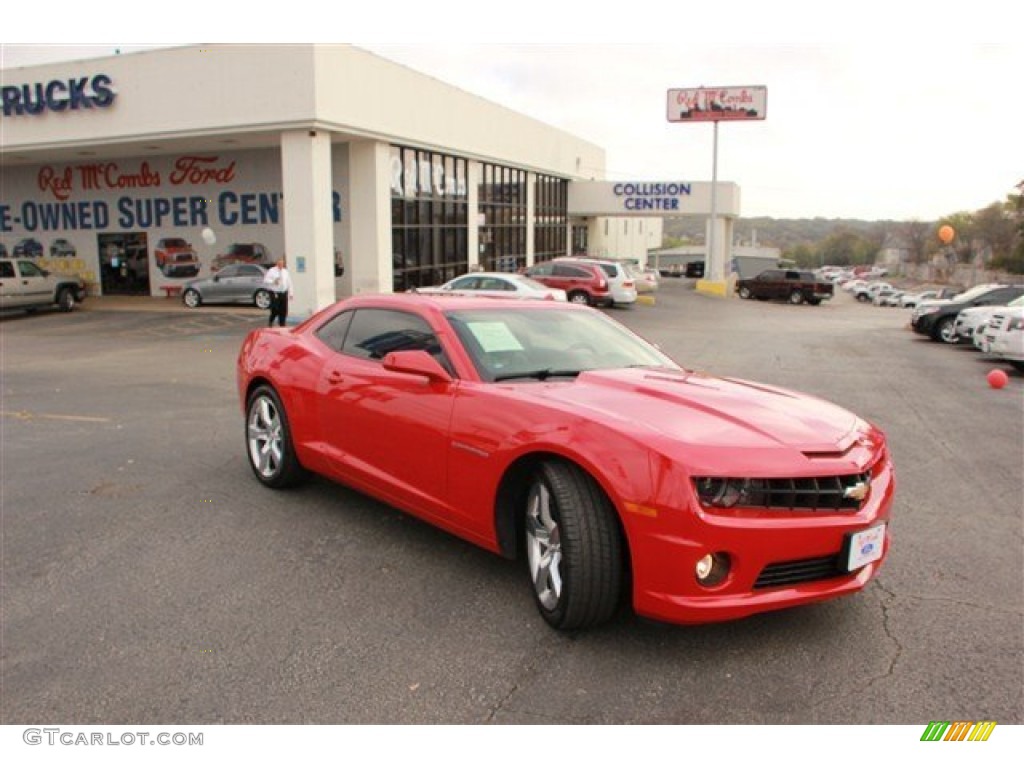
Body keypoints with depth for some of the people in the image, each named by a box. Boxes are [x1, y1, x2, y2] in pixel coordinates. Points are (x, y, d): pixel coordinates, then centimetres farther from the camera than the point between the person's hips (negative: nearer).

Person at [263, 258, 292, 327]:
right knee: (275, 310, -9)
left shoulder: (285, 271, 12)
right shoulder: (271, 271, -1)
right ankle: (270, 322, 16)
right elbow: (265, 280, -6)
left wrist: (290, 293, 10)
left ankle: (282, 326, 12)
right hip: (275, 294, -4)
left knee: (283, 311, 3)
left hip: (284, 293, 4)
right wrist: (273, 281, -22)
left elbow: (289, 283, 15)